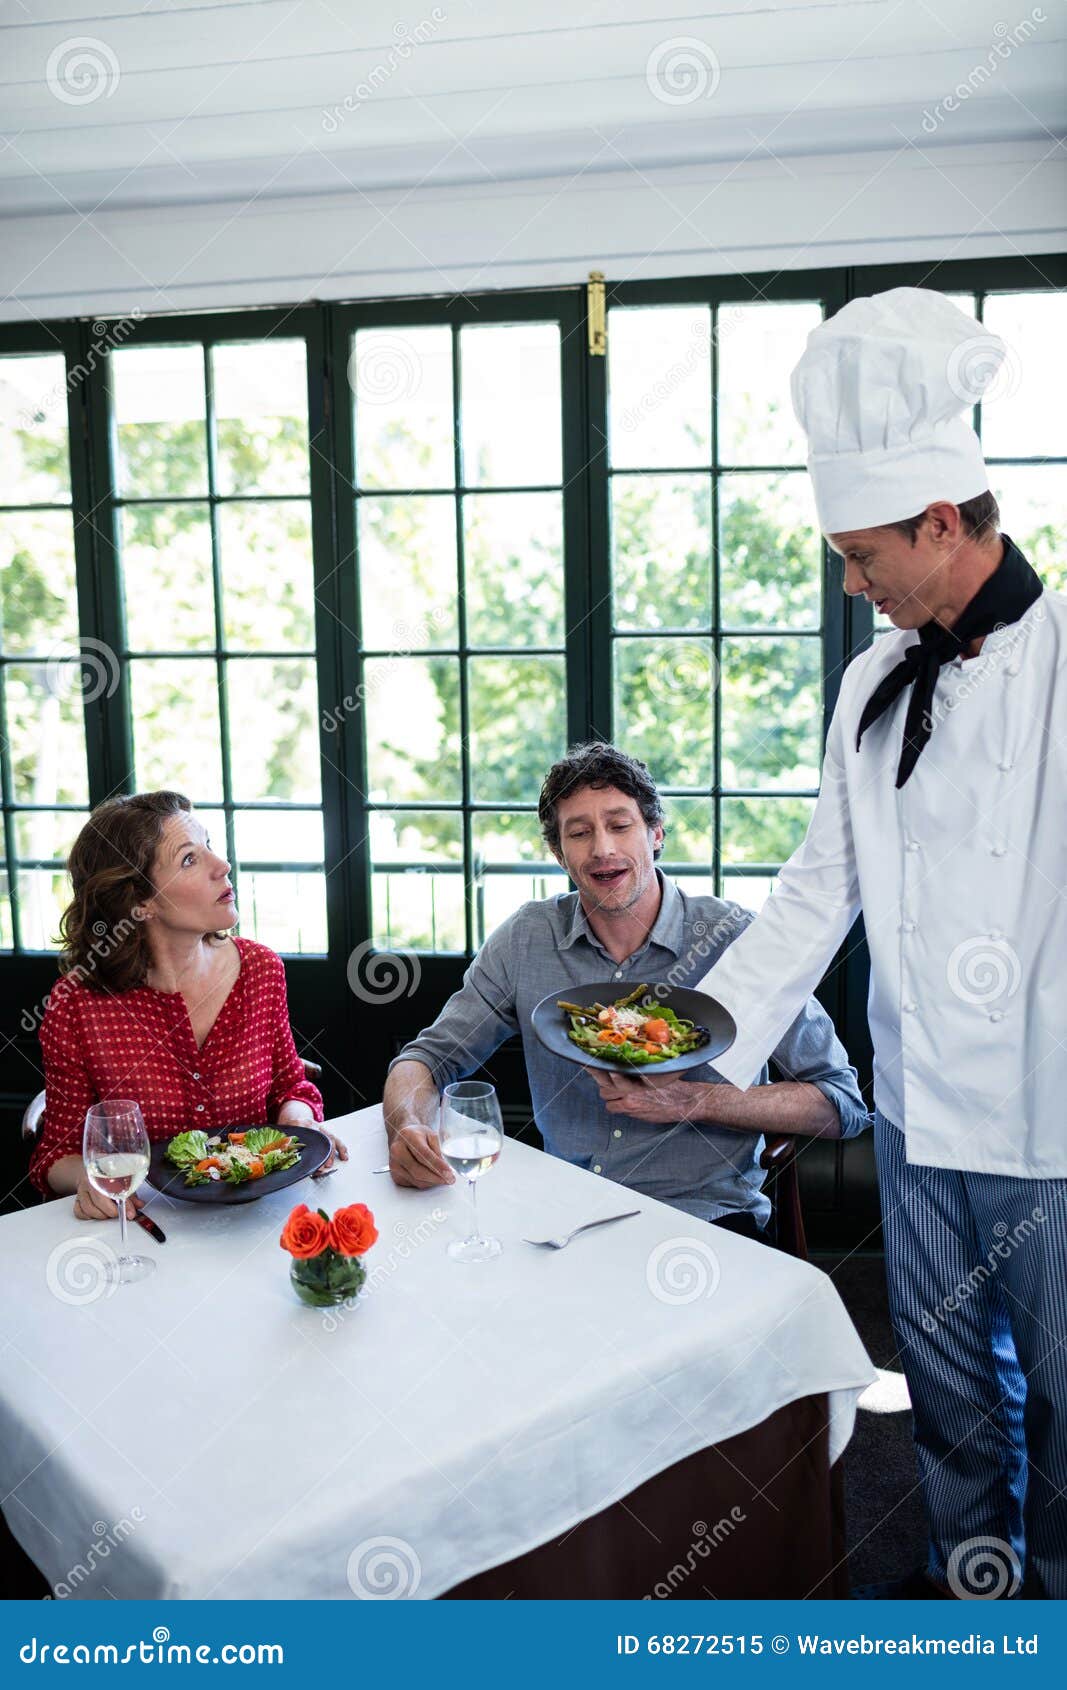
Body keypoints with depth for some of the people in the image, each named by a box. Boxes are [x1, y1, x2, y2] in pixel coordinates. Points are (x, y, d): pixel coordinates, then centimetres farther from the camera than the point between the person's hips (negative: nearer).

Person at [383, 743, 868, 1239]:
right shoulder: (525, 940, 4)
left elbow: (842, 1104, -3)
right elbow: (429, 1057, 9)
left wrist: (690, 1101, -14)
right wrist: (409, 1127, -15)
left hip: (707, 1220, -2)